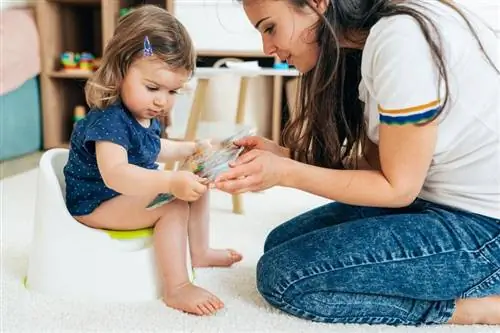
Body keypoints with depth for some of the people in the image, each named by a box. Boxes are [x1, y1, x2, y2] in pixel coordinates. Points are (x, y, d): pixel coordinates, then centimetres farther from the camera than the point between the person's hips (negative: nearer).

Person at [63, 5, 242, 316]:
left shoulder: (146, 115, 3)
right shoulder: (109, 120, -28)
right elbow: (114, 173, -45)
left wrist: (193, 148, 23)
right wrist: (170, 182, -55)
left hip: (134, 195, 10)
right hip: (96, 205, -10)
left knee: (197, 188, 11)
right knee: (174, 207, -29)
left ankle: (201, 252, 23)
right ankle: (176, 288, -22)